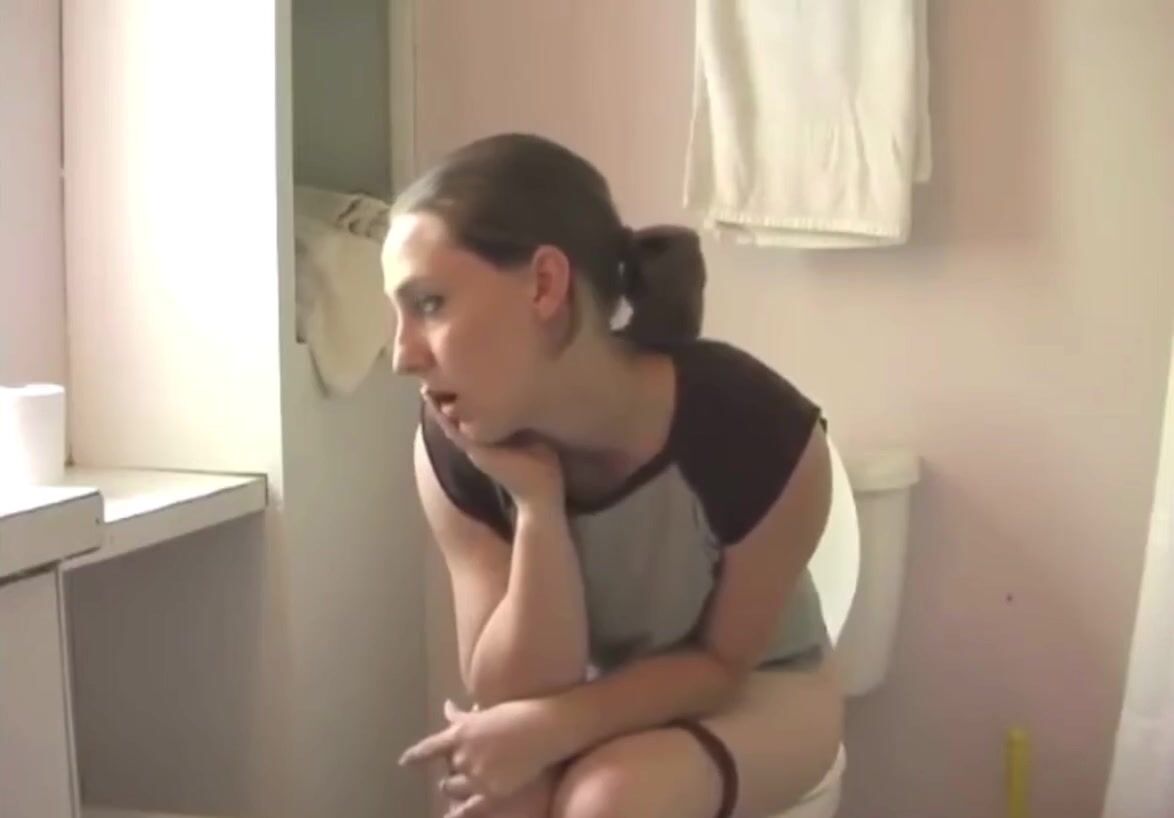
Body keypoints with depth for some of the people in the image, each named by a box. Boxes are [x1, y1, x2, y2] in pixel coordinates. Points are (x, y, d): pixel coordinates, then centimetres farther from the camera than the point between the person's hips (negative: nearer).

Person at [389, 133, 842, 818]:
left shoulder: (758, 432, -33)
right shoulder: (457, 449, -23)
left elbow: (723, 661, -18)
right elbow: (515, 695, -22)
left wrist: (552, 726, -33)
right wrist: (536, 504, -35)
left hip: (760, 688, -2)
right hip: (596, 705, 2)